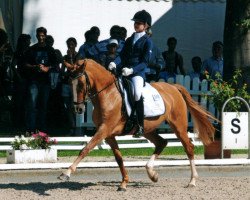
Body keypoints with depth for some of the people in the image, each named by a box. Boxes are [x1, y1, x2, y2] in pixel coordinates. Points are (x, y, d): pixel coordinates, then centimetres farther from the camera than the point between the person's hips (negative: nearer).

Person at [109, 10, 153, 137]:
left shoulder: (147, 41, -1)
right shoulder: (130, 40, 19)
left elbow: (145, 62, -7)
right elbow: (122, 55, 12)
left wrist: (132, 70, -22)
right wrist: (115, 63, -10)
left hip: (138, 73, -7)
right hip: (124, 71, 7)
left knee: (137, 93, -29)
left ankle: (140, 126, -23)